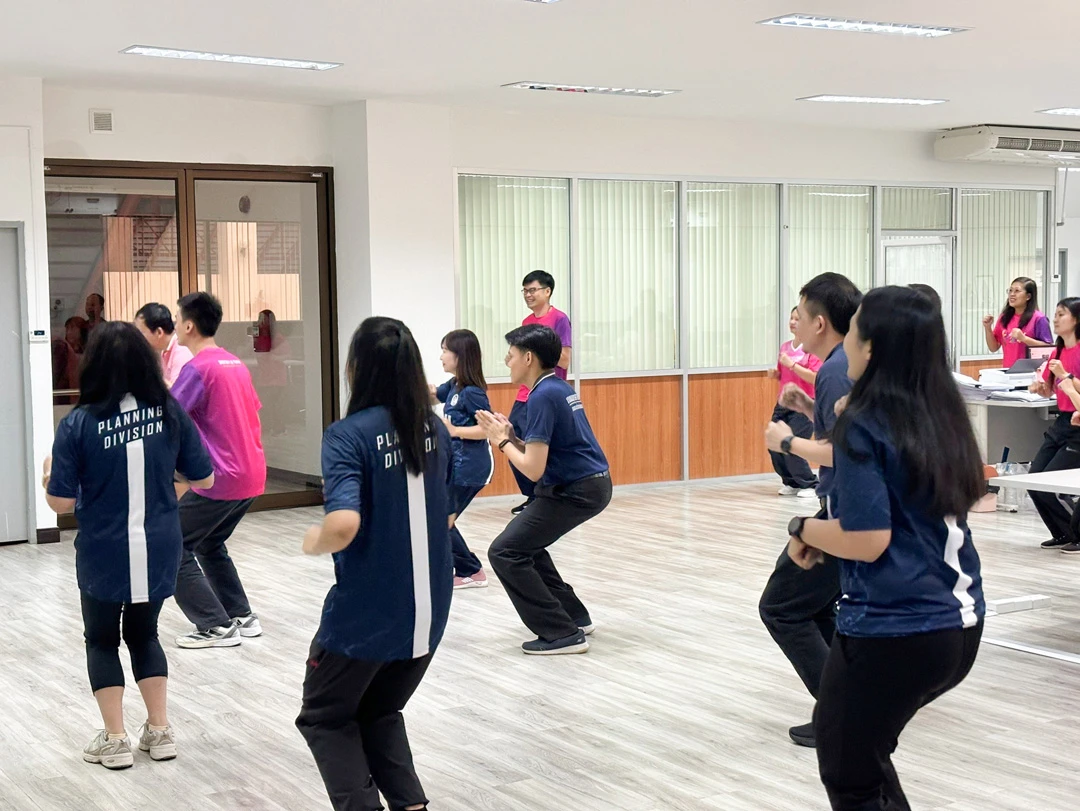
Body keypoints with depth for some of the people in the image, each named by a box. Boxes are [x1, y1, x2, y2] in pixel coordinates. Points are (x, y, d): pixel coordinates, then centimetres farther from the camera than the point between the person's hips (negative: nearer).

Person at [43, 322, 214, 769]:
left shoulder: (78, 423, -15)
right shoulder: (170, 412, -6)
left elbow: (62, 502, -12)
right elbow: (204, 478, 2)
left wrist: (47, 476, 9)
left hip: (104, 555, -3)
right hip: (158, 550, 3)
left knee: (102, 640, 17)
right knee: (144, 633, 23)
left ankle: (114, 740, 16)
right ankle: (159, 731, 22)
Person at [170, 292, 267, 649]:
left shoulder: (198, 368, -14)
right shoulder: (235, 363, 13)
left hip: (221, 479, -9)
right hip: (252, 475, 9)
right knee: (210, 544, 25)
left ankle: (216, 627, -1)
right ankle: (242, 616, 23)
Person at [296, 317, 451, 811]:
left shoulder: (349, 434, -17)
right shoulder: (436, 430, 3)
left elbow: (344, 524, -29)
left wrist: (314, 542, -9)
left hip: (367, 612, -6)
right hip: (429, 610, 6)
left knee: (325, 719, 17)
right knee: (381, 714, 25)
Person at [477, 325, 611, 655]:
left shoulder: (543, 396, -18)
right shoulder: (558, 388, 12)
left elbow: (533, 469, -21)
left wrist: (501, 441, -6)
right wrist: (510, 434, 4)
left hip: (576, 491, -10)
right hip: (591, 483, 10)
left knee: (505, 553, -7)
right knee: (524, 542, 25)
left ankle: (563, 634, -7)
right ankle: (574, 616, 26)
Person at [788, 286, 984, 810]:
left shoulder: (864, 426, -16)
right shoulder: (943, 417, 7)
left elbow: (867, 539, -22)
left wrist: (803, 530, -5)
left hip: (893, 631, -8)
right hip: (960, 624, 8)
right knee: (862, 743, 28)